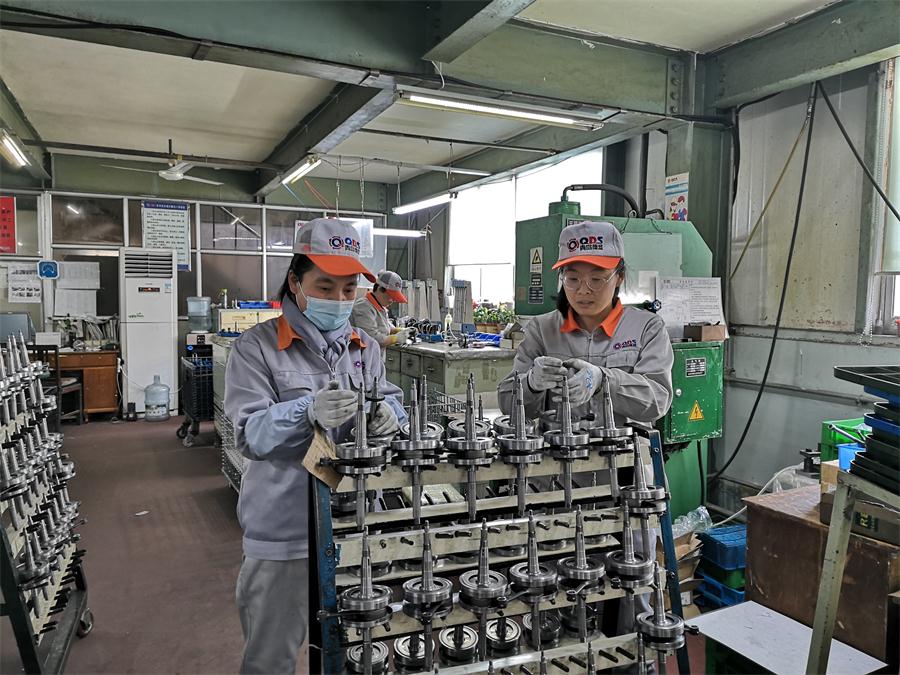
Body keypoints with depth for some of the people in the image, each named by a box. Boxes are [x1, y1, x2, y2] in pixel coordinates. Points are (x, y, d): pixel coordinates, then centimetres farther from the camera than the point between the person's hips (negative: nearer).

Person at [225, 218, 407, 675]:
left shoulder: (366, 347, 8)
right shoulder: (257, 348, -8)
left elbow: (392, 401, 5)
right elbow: (249, 434, -15)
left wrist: (386, 415, -19)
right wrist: (309, 414, -33)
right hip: (285, 530, -4)